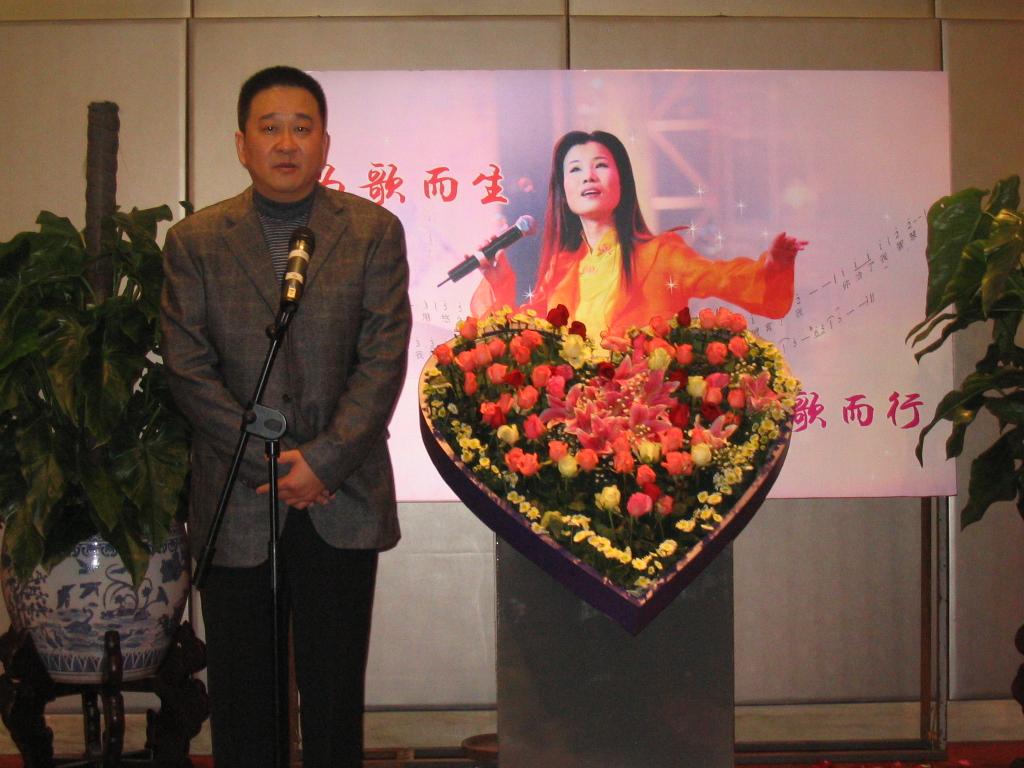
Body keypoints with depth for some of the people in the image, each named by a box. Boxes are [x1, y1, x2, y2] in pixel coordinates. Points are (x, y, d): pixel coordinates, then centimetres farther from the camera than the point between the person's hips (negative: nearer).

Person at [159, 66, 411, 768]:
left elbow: (384, 360, -4)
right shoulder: (194, 242, 4)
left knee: (335, 692, 8)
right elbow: (188, 368, -2)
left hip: (342, 497, 0)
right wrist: (267, 462, -10)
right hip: (234, 504, 1)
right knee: (240, 697, 9)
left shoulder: (374, 232, 3)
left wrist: (322, 461, -13)